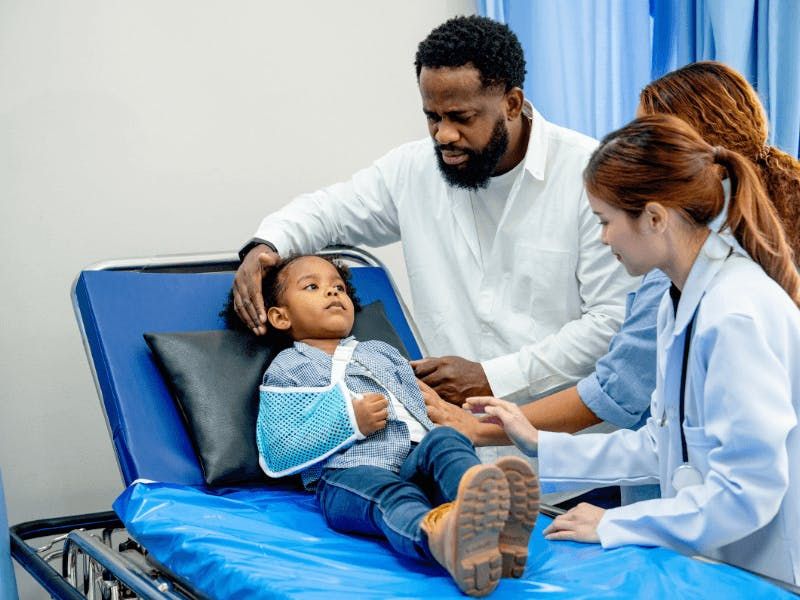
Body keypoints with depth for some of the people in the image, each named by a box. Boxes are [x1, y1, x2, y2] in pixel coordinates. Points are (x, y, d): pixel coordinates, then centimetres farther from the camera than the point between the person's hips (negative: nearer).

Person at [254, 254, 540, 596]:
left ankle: (489, 510, -63)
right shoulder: (286, 370, 19)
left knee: (444, 440, -29)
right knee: (387, 493, -38)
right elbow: (276, 456, 5)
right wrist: (350, 422, -4)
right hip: (347, 476, -4)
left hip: (415, 462, 5)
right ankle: (439, 539, -74)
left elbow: (423, 410, 33)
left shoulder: (381, 351, 36)